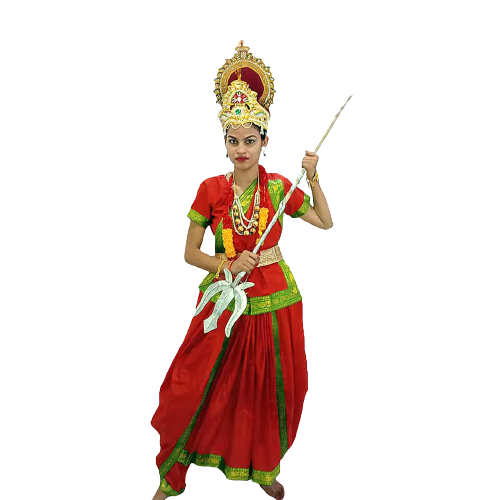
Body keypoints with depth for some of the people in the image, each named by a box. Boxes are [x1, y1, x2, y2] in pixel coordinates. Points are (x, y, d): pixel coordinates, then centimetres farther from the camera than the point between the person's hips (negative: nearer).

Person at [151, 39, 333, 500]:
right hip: (226, 296, -1)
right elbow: (190, 253, -1)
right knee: (196, 386, 2)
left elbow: (326, 223, 8)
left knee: (270, 388, 11)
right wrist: (228, 266, -16)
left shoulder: (279, 185, -2)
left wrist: (313, 179, -3)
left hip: (275, 298, 1)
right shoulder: (210, 189, -5)